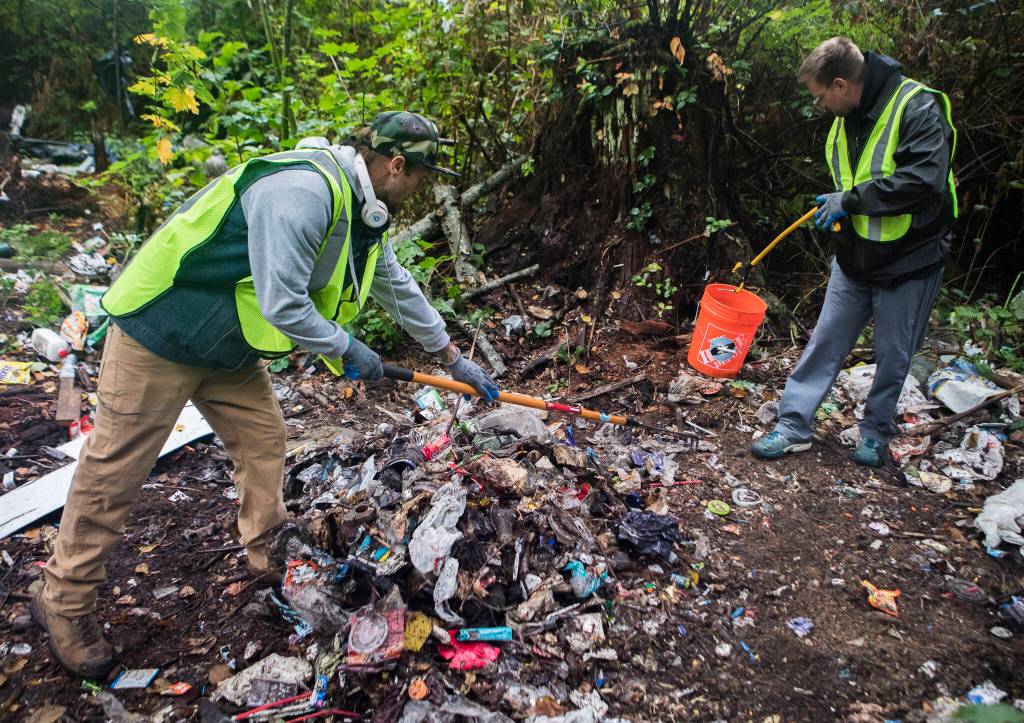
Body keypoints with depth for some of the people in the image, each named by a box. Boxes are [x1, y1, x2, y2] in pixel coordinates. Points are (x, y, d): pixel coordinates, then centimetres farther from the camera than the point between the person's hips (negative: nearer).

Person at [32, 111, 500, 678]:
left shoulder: (362, 212, 4)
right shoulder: (302, 191, -29)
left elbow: (398, 288, 14)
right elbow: (281, 305, -31)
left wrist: (454, 359, 19)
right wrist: (348, 350, -15)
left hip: (231, 348, 9)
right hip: (159, 335, -9)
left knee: (264, 443, 10)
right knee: (114, 472, 3)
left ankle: (268, 556, 29)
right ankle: (64, 601, 22)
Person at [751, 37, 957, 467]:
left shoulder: (918, 108, -18)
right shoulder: (847, 117, 6)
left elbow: (925, 179, -30)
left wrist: (851, 199, -25)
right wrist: (836, 206, 3)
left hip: (909, 259, -6)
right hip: (855, 255, 7)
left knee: (893, 355, 8)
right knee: (825, 341, 7)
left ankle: (876, 434, 27)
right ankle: (793, 426, 15)